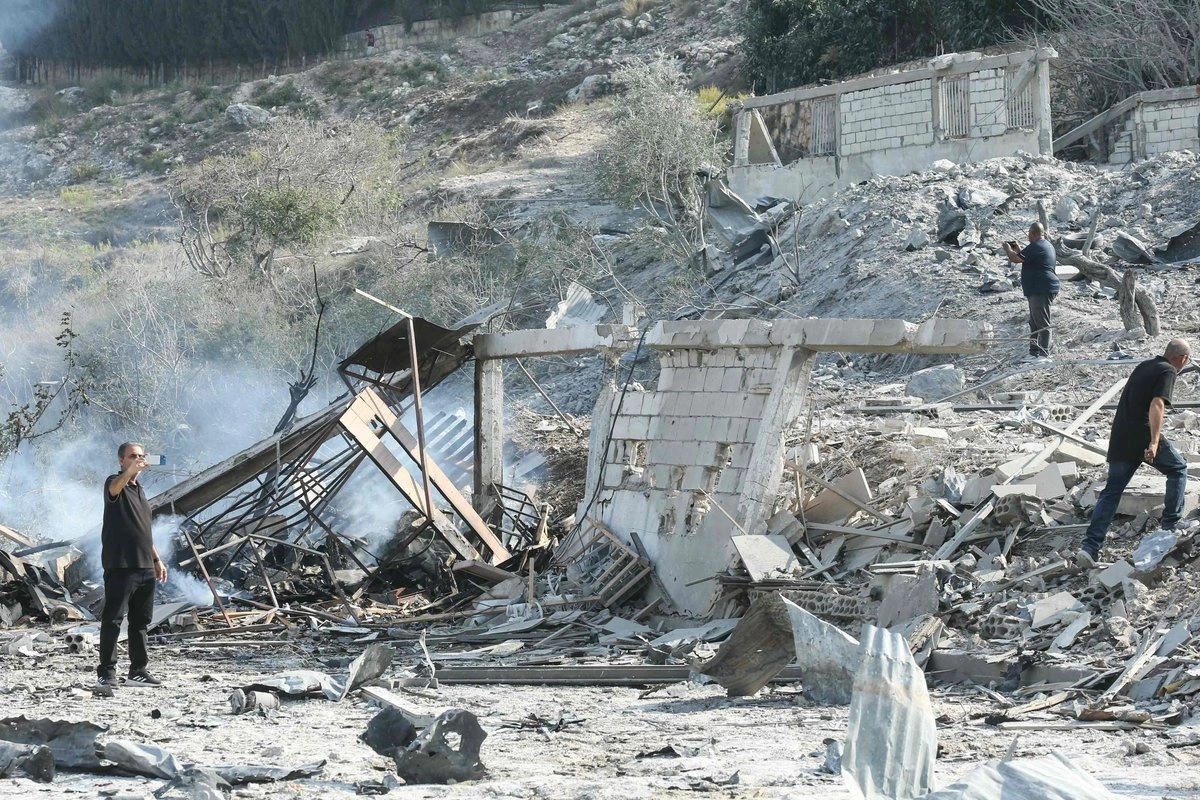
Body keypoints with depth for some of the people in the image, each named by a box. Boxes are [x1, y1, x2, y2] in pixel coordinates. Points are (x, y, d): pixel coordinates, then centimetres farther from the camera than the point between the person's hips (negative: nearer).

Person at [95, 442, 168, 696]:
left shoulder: (140, 490, 19)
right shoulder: (115, 484, -5)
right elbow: (116, 486, -33)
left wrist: (156, 560, 23)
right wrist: (132, 470, -51)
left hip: (145, 567, 8)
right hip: (120, 567, -8)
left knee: (141, 621, 13)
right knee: (112, 620, -9)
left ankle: (138, 671, 21)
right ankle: (106, 674, -12)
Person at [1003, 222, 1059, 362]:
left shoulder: (1036, 247, -17)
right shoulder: (1047, 245, 18)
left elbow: (1016, 259, -18)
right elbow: (1027, 260, 30)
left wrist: (1008, 248, 1)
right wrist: (1017, 250, 24)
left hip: (1041, 291, -11)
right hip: (1039, 291, 11)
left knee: (1042, 324, -10)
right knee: (1034, 324, 16)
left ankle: (1044, 354, -10)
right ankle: (1034, 352, 22)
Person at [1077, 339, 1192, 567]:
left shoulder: (1143, 366, 20)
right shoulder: (1168, 372, -5)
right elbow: (1157, 405, -19)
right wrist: (1154, 442, -27)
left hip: (1119, 438, 7)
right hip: (1142, 436, -7)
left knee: (1111, 491, 5)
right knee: (1178, 470, 15)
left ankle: (1090, 547, -6)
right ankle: (1170, 527, 13)